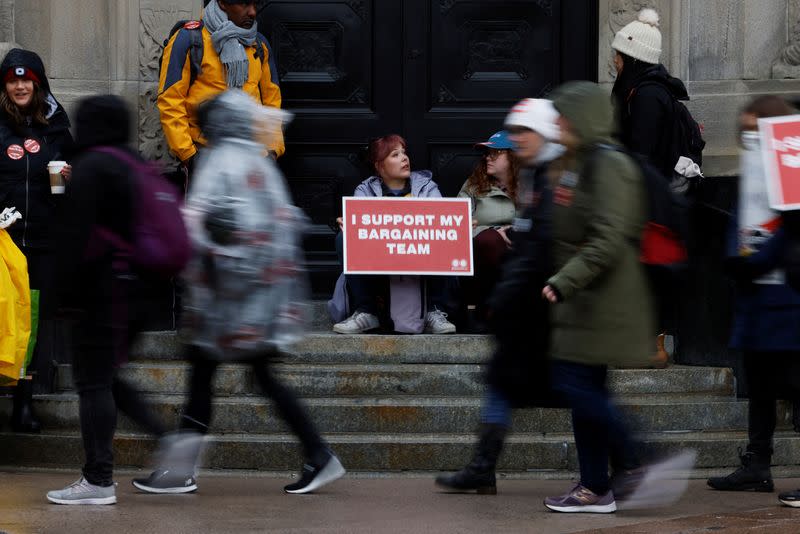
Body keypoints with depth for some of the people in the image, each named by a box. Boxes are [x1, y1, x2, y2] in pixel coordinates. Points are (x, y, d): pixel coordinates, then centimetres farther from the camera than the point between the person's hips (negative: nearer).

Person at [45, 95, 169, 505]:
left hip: (101, 287, -9)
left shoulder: (90, 168, -10)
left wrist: (66, 292, -15)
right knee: (107, 377, 17)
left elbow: (75, 235, -16)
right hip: (139, 287, 9)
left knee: (93, 382, -5)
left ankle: (98, 479, -7)